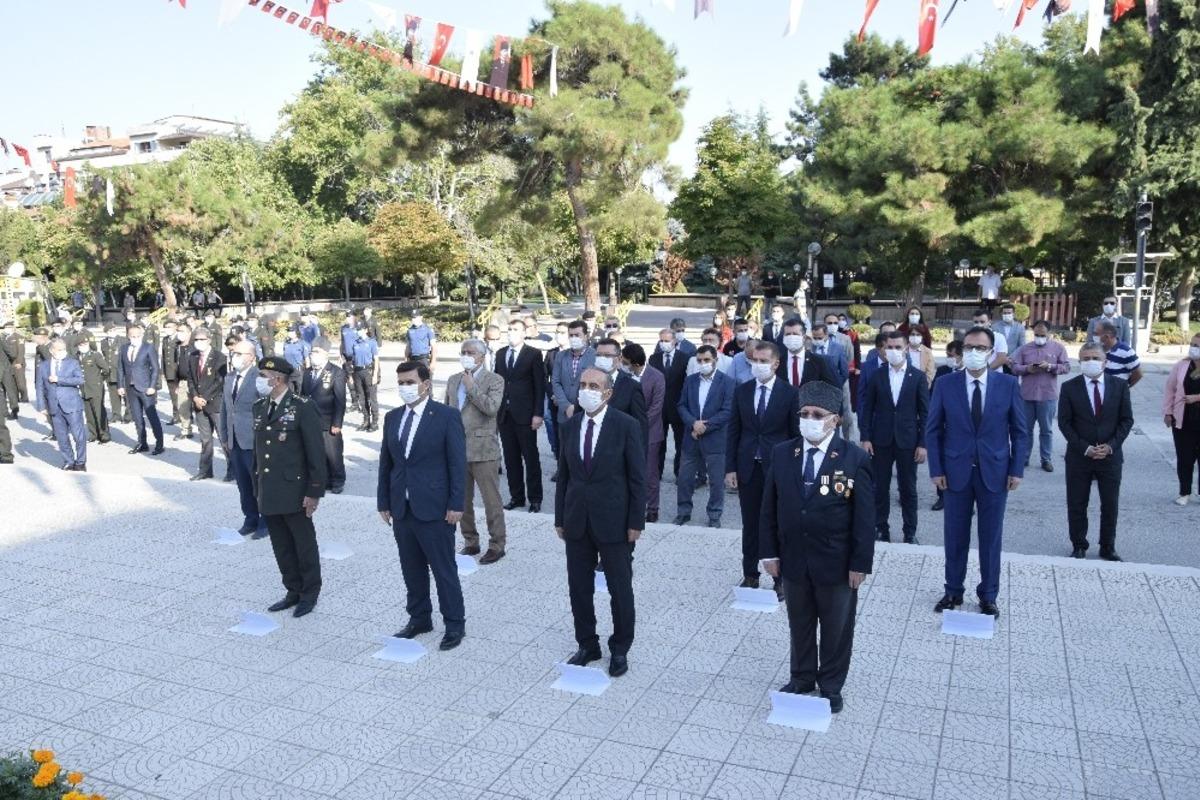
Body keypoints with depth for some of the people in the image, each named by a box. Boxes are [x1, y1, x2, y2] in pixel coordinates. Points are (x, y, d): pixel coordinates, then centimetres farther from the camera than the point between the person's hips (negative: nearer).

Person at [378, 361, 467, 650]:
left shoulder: (447, 416, -8)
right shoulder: (392, 418, 9)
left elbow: (458, 463, -9)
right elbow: (386, 462, 12)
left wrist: (456, 504, -12)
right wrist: (384, 502, 9)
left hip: (434, 507, -5)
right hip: (401, 508, 5)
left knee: (444, 569, 4)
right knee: (412, 569, 14)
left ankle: (454, 624, 17)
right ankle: (419, 618, 30)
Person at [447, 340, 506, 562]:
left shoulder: (494, 380, -5)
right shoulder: (453, 380, 13)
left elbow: (492, 408, -20)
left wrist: (471, 386, -15)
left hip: (482, 449, -6)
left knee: (492, 501, 1)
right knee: (462, 500, 13)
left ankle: (497, 545, 13)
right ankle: (470, 542, 27)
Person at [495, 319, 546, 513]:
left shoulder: (534, 355, -3)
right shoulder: (500, 354, 11)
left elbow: (540, 386, -5)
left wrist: (538, 414, -11)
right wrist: (494, 411, 7)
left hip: (525, 414, -4)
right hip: (504, 414, 5)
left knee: (531, 457, 2)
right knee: (511, 458, 8)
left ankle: (534, 498, 10)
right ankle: (516, 496, 18)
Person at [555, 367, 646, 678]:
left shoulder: (626, 425, -10)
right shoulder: (570, 425, 4)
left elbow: (638, 477, -8)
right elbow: (563, 474, 8)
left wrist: (636, 522, -10)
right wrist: (560, 518, 7)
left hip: (613, 521, -4)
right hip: (577, 521, 4)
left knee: (620, 588, 8)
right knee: (579, 588, 12)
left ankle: (619, 649, 26)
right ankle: (587, 645, 30)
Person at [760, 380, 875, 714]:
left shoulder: (855, 459, -12)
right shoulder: (782, 453, -3)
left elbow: (865, 517, -10)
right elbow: (769, 508, 3)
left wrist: (861, 563, -11)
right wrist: (770, 551, 0)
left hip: (836, 562, -2)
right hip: (793, 559, 3)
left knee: (836, 627, 14)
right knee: (799, 624, 18)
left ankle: (831, 686, 33)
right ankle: (801, 678, 37)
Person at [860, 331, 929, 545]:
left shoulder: (918, 377, 0)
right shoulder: (876, 376, 3)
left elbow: (924, 412, 0)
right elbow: (867, 409, 4)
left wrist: (923, 443, -6)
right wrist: (865, 437, -4)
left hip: (907, 441, -1)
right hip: (881, 440, 1)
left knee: (908, 489, 6)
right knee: (880, 487, 7)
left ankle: (910, 533, 17)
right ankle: (881, 529, 18)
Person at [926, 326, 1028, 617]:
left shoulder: (1008, 384, -2)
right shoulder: (946, 384, -3)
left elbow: (1019, 431, 3)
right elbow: (933, 430, 1)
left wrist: (1017, 470, -3)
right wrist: (936, 470, -4)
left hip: (995, 472, 0)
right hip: (956, 471, 0)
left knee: (991, 537, 9)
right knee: (955, 536, 9)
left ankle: (988, 595, 23)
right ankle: (953, 591, 24)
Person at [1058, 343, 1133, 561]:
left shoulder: (1120, 386, 0)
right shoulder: (1070, 387, -4)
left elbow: (1126, 420, 1)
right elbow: (1064, 422, -5)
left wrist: (1111, 446, -11)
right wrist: (1084, 448, -13)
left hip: (1111, 455, 1)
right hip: (1079, 457, -1)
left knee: (1110, 505, 9)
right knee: (1077, 505, 6)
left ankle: (1108, 548, 23)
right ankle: (1079, 546, 21)